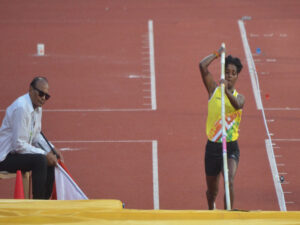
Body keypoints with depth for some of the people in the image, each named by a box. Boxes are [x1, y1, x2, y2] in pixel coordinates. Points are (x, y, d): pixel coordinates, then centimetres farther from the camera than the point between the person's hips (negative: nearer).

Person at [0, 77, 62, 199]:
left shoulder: (37, 107, 6)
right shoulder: (21, 108, -24)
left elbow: (37, 136, 18)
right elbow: (19, 145, -25)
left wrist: (51, 151, 2)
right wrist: (44, 154, -21)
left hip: (18, 153, 10)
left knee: (50, 160, 7)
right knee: (40, 160, -26)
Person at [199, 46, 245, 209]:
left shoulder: (239, 97, 1)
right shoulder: (214, 90, 3)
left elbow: (237, 105, -25)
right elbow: (202, 66, -8)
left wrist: (227, 90, -41)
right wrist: (218, 53, 0)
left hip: (231, 147, -2)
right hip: (212, 146, 2)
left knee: (229, 181, -26)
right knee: (212, 189, 15)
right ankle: (211, 209, 46)